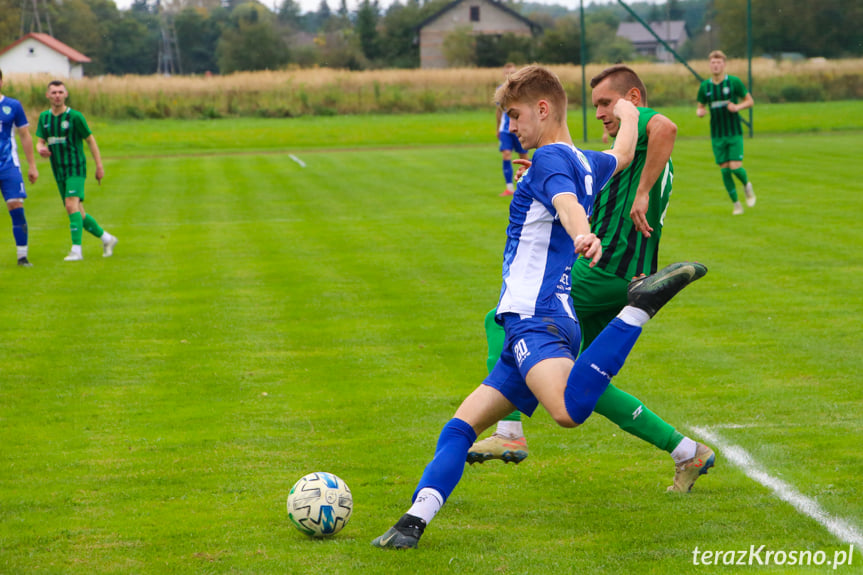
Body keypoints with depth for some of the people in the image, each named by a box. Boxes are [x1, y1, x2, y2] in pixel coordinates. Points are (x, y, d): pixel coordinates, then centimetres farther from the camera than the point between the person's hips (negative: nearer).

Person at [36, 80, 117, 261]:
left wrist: (99, 166, -4)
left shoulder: (75, 116, -8)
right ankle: (106, 239, 27)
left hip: (76, 169, -6)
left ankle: (76, 250, -25)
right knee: (78, 213, 9)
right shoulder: (44, 117, 7)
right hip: (59, 172, 6)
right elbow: (40, 141, 9)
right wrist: (40, 149, -16)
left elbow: (90, 140, -2)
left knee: (71, 205, -23)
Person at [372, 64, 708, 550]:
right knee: (461, 426, 10)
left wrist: (583, 235, -49)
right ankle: (416, 519, 3)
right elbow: (623, 156, 44)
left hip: (537, 318, -11)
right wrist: (628, 115, 64)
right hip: (535, 323, 11)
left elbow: (567, 202, -28)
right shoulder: (585, 163, 21)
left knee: (571, 410, -37)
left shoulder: (551, 158, -5)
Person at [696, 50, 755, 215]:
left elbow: (750, 101, 3)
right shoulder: (705, 86, 4)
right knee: (724, 170, 0)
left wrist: (738, 107, -18)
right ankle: (736, 204, 14)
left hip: (734, 133, -3)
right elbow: (700, 107, 14)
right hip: (717, 135, 3)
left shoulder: (734, 82, -4)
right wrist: (700, 112, -10)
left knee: (735, 167, -12)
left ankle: (747, 185, 22)